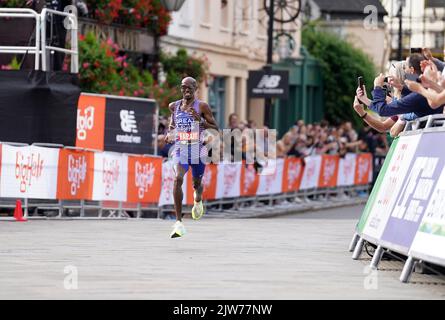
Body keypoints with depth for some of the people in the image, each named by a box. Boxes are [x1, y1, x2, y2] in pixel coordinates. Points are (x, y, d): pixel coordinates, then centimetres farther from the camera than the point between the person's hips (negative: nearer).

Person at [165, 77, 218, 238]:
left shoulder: (202, 106, -5)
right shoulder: (174, 106, 6)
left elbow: (216, 128, -4)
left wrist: (200, 120, -20)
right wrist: (170, 132, 4)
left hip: (197, 150, -1)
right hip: (180, 148, 1)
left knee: (196, 184, 16)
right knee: (178, 179, -24)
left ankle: (198, 200, 59)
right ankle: (179, 223, -27)